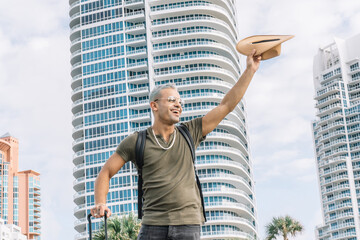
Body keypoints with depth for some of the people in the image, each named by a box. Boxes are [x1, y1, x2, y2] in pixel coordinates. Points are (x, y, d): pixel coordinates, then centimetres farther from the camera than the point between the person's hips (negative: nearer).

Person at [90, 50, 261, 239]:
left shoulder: (189, 133, 10)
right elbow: (105, 173, 9)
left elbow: (226, 105, 11)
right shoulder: (136, 142, 6)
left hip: (188, 223, 1)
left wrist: (250, 70, 8)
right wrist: (100, 203, -9)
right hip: (153, 223, -1)